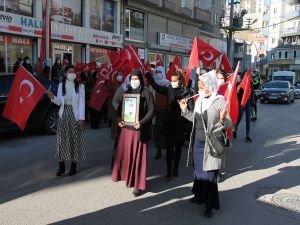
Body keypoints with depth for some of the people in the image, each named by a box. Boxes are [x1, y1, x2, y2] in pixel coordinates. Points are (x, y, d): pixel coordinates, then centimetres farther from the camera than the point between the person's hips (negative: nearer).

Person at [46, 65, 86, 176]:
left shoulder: (80, 86, -2)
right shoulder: (61, 85, 5)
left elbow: (82, 103, -5)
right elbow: (59, 102, 6)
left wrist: (81, 118, -10)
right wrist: (53, 97, -14)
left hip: (75, 115, -2)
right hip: (63, 115, 2)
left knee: (75, 140, 2)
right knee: (62, 140, 2)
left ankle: (73, 166, 12)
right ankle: (61, 166, 11)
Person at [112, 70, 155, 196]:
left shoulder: (146, 94, -4)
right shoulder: (126, 93, 10)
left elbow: (152, 110, -8)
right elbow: (119, 108, 12)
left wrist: (142, 122, -21)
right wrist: (119, 120, -7)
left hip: (139, 129, -4)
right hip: (126, 127, 4)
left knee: (138, 156, 1)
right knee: (125, 153, 8)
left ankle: (138, 185, 10)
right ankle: (126, 176, 30)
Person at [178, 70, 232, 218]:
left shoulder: (220, 101, -15)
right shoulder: (198, 100, 6)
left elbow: (228, 124, -16)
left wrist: (223, 120, -37)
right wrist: (185, 110, 9)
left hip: (211, 145, -7)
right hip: (197, 143, 7)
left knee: (209, 175, 2)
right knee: (198, 171, 19)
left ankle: (210, 205, 16)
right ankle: (199, 196, 39)